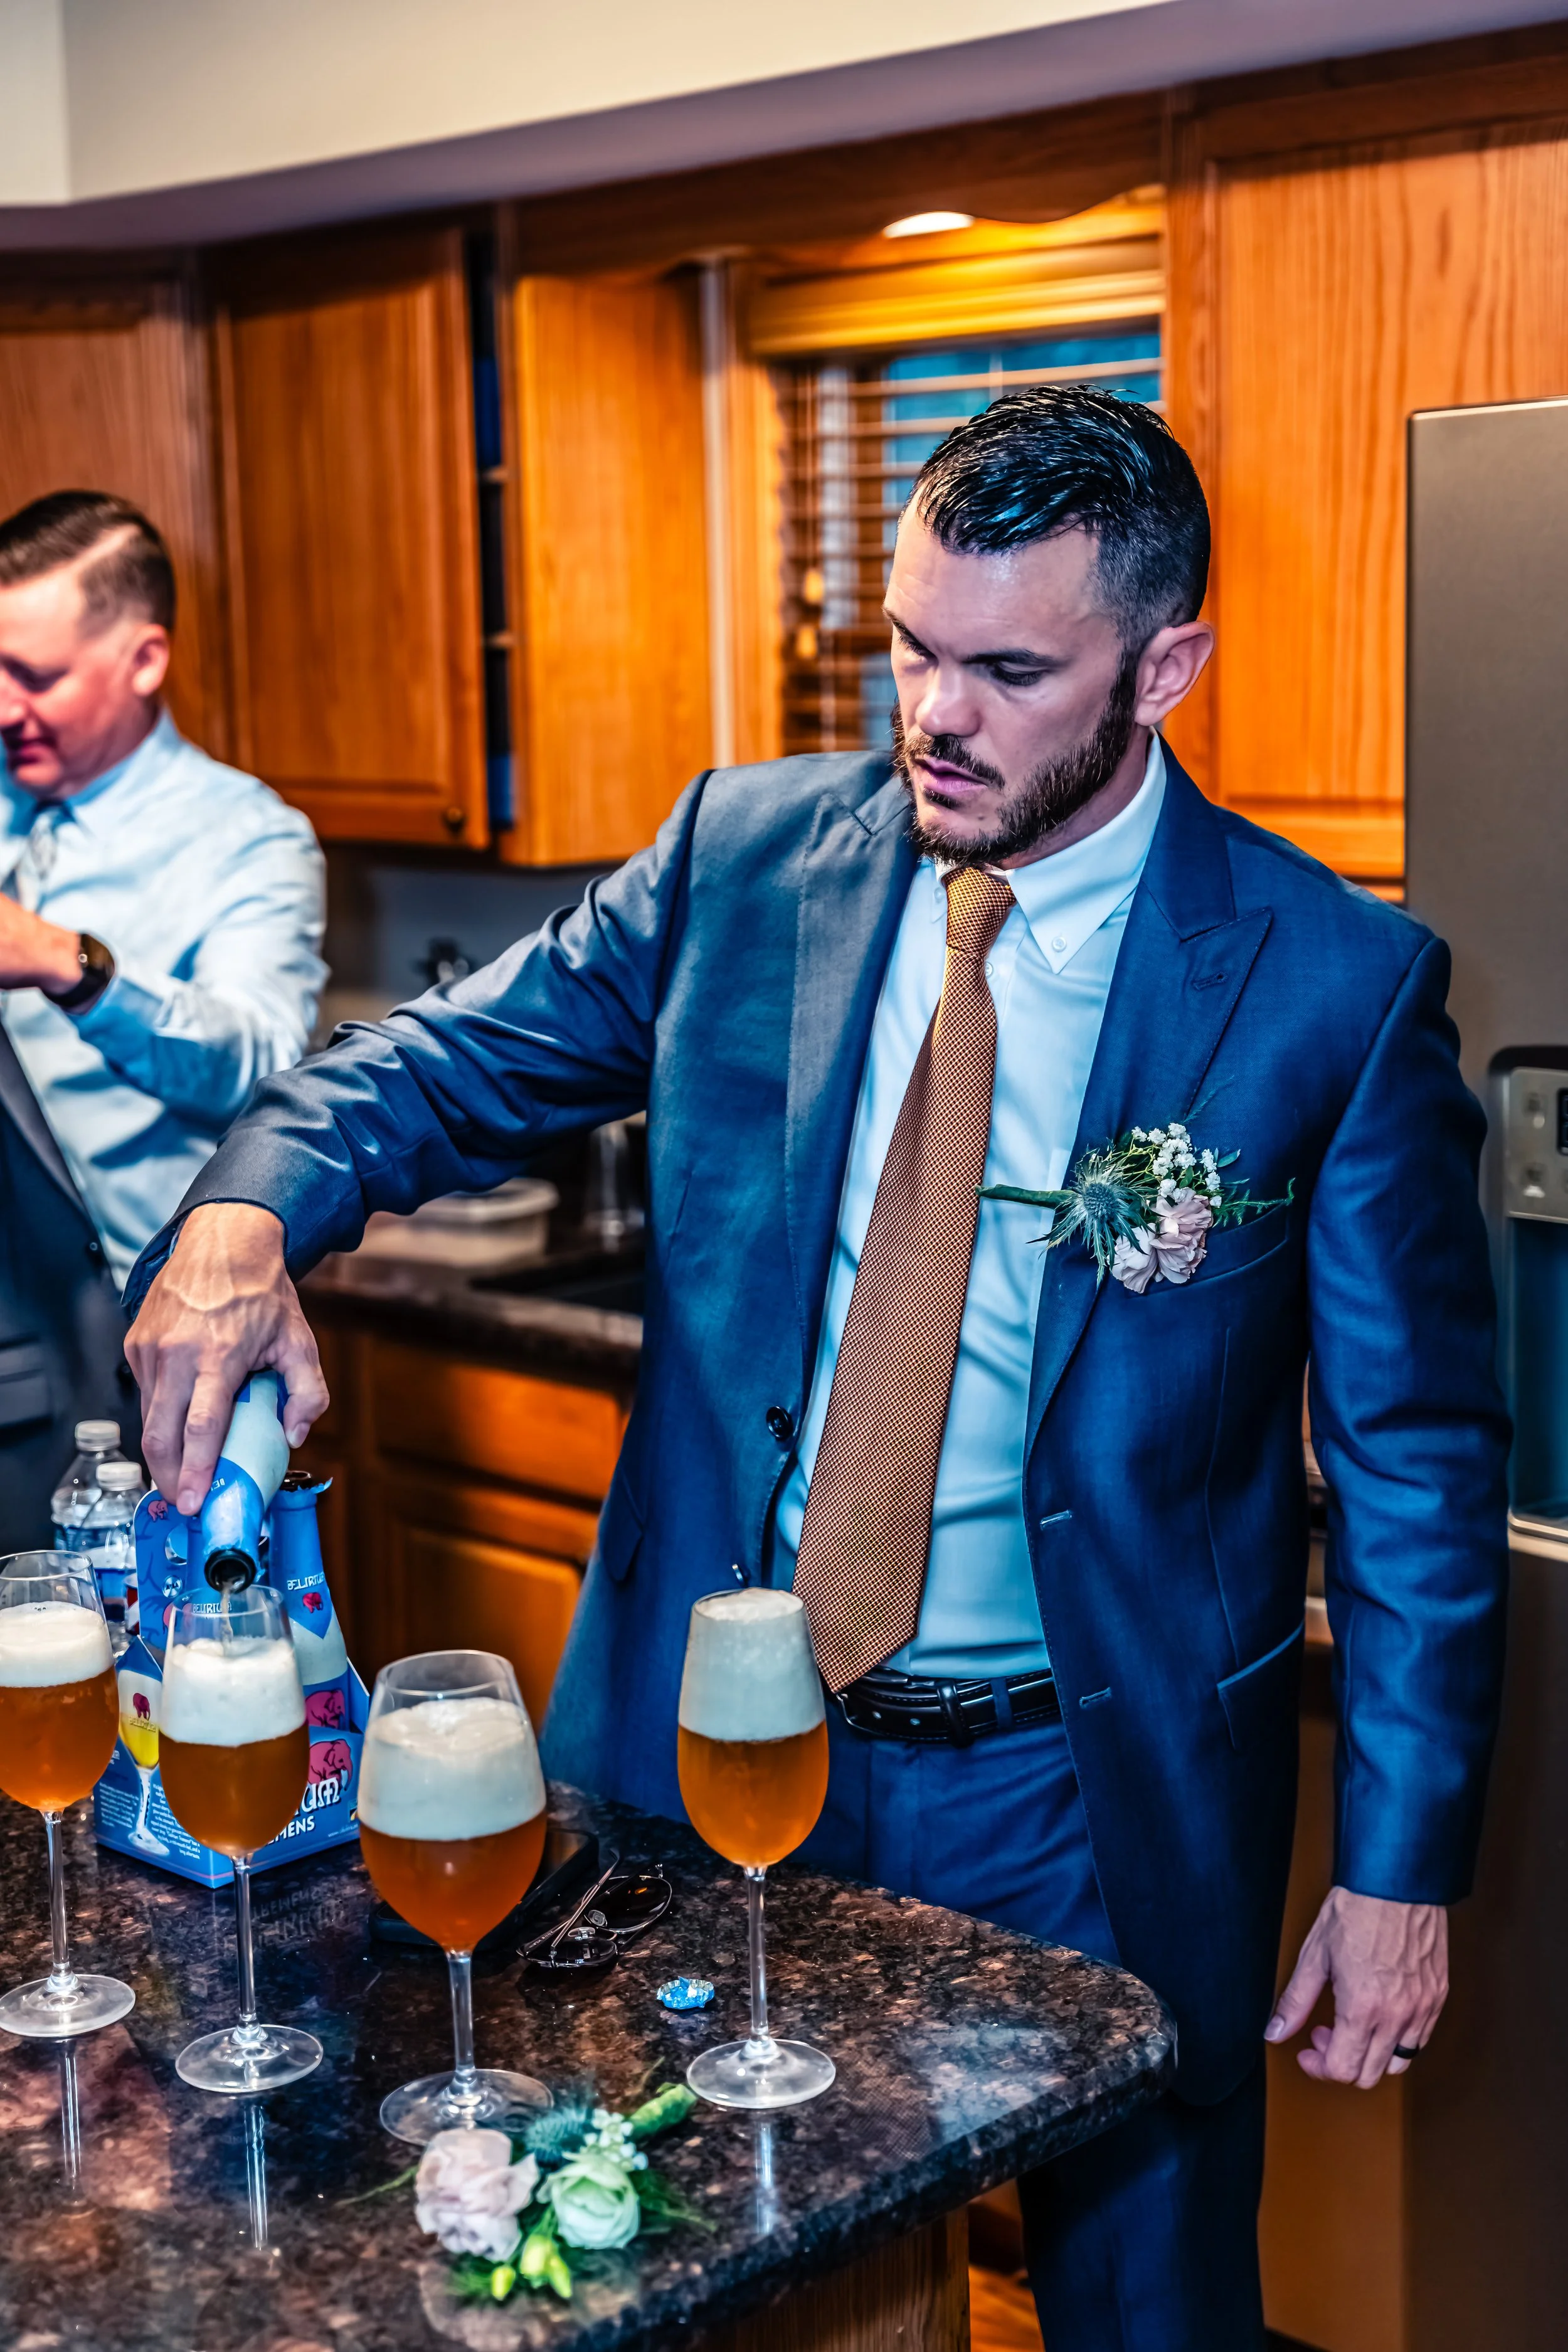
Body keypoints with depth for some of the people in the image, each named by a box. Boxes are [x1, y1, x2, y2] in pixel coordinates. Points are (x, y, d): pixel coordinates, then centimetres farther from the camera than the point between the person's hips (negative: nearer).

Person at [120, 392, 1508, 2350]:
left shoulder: (1337, 988, -12)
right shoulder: (746, 860, -4)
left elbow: (1416, 1457, -6)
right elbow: (453, 1064, 1)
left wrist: (1402, 1868, -7)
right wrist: (247, 1210, -22)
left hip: (1091, 1802, -2)